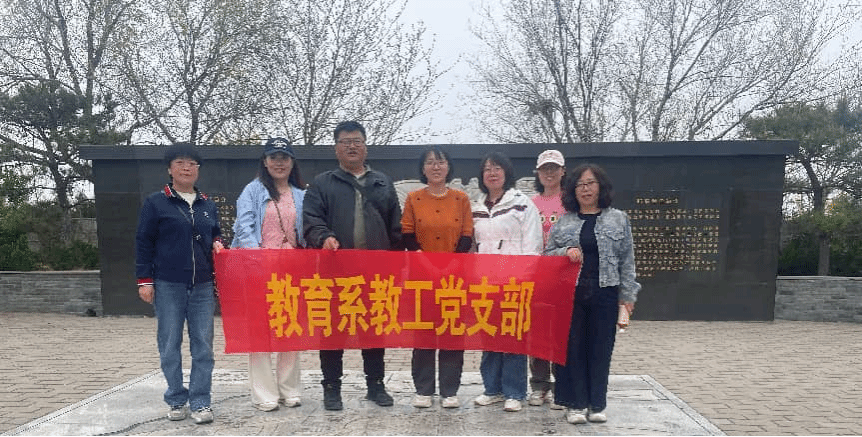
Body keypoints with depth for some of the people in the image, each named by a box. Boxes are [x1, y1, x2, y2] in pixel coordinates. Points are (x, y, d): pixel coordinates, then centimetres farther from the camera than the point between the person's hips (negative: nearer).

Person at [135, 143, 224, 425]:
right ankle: (177, 401, 19)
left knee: (203, 346, 2)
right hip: (168, 285, -3)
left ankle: (200, 402, 11)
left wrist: (217, 243, 2)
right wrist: (144, 280, -4)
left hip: (202, 286, 3)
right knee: (169, 345, 5)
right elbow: (143, 243, 0)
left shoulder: (208, 205, 11)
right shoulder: (156, 202, 0)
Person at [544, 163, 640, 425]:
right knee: (573, 348, 2)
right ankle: (575, 404, 14)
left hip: (604, 294, 0)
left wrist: (627, 295, 0)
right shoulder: (563, 222, 8)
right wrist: (566, 252, -10)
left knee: (600, 349, 6)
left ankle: (596, 404, 19)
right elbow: (546, 255, 10)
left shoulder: (618, 219, 7)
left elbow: (627, 261, 6)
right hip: (570, 293, 0)